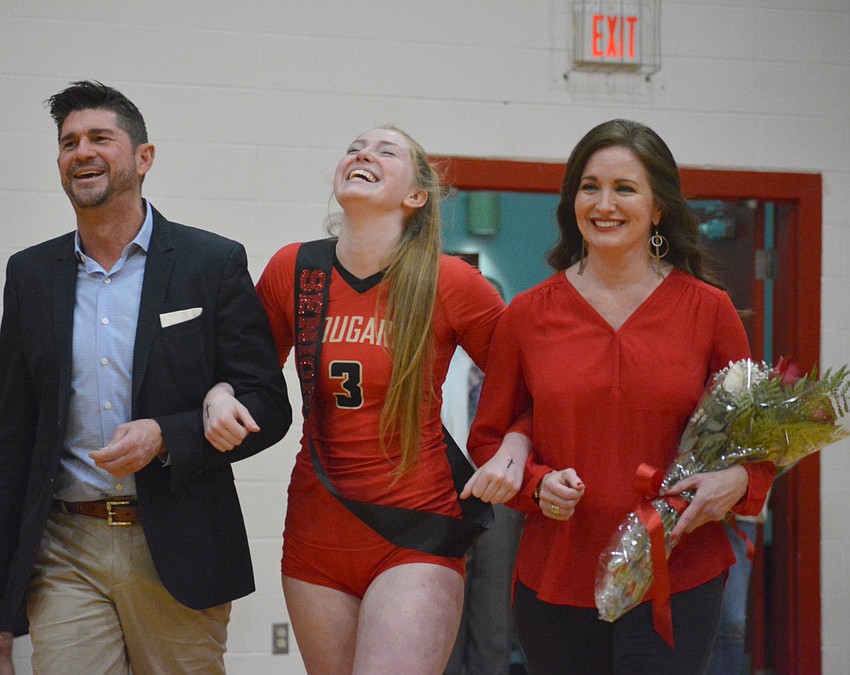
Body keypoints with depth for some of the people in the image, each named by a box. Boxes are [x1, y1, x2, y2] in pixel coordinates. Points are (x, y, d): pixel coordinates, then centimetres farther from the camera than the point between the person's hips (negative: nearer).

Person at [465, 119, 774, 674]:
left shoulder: (708, 309, 1)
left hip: (678, 581, -1)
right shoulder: (528, 315, 2)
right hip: (555, 581, 1)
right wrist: (537, 483, -9)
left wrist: (737, 480, -11)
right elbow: (489, 439, 10)